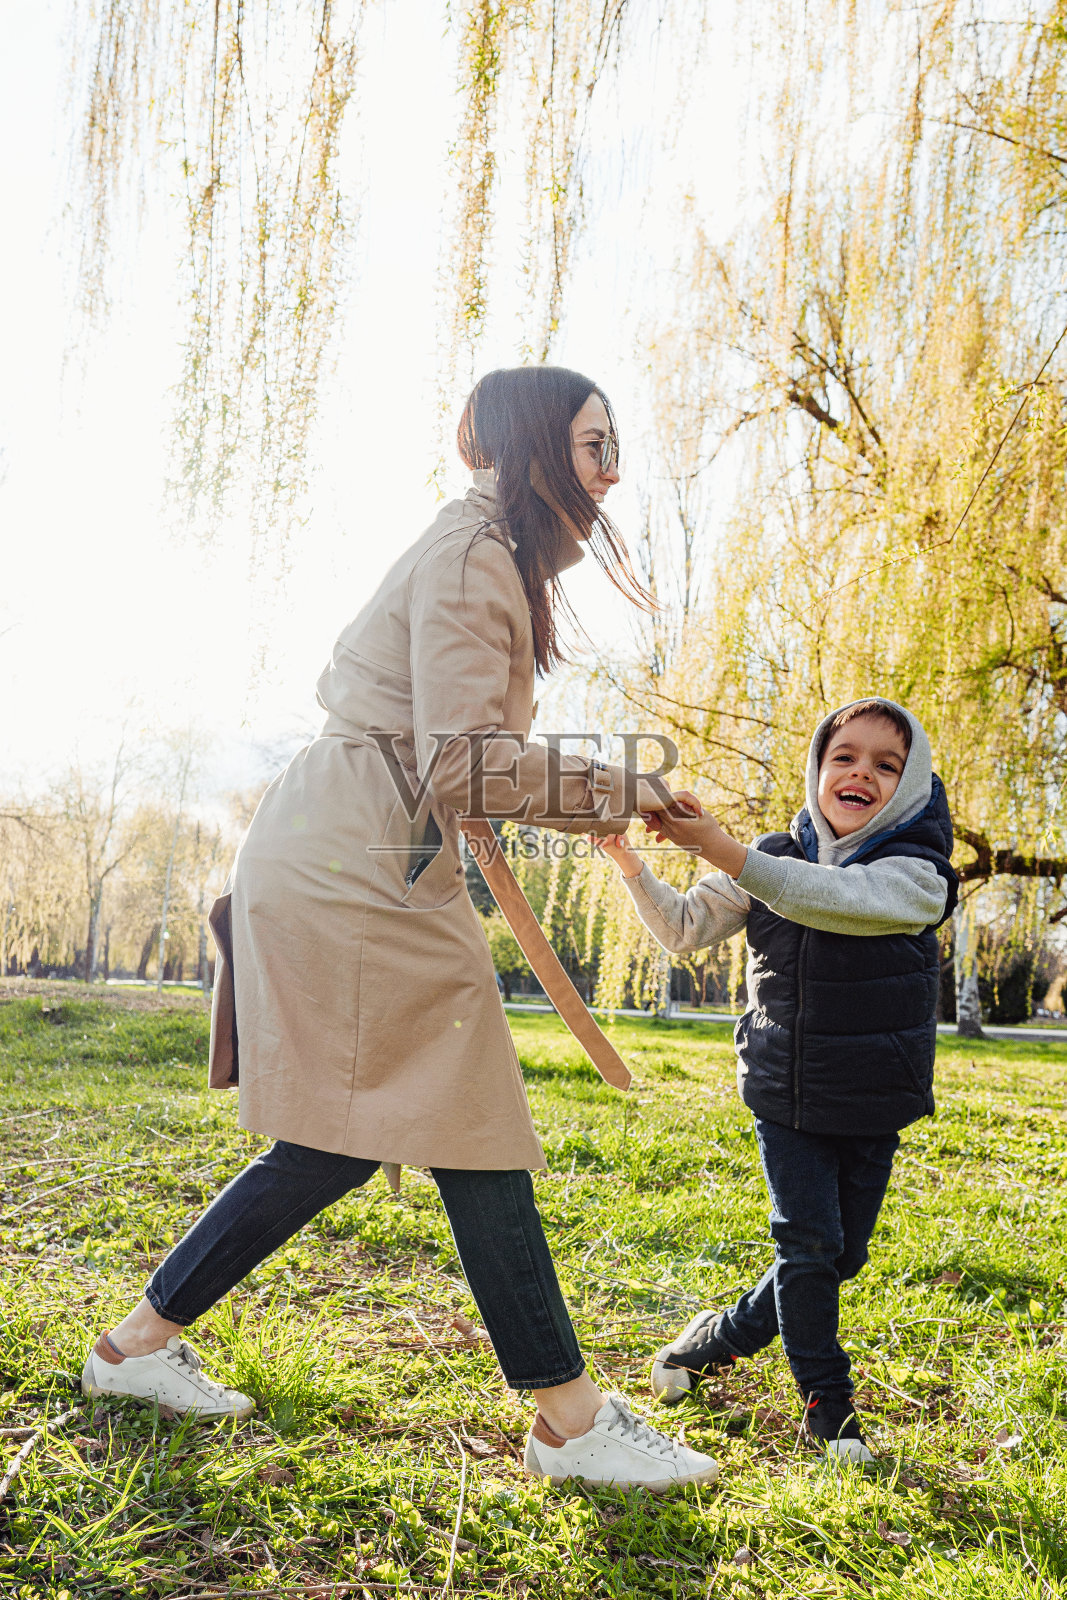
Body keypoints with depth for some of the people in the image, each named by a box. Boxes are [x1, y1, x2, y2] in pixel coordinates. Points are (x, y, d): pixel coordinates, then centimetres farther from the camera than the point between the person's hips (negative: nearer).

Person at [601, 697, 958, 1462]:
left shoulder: (917, 874, -12)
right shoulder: (773, 860, -1)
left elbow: (826, 898, -32)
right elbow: (683, 928, 4)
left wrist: (718, 847, -41)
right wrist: (631, 861, -13)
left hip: (872, 1104, 0)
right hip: (785, 1094, 1)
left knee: (840, 1256, 9)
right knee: (809, 1243, -3)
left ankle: (718, 1337, 31)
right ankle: (828, 1401, 18)